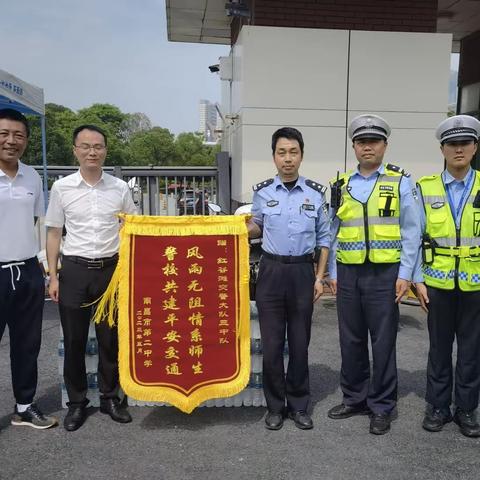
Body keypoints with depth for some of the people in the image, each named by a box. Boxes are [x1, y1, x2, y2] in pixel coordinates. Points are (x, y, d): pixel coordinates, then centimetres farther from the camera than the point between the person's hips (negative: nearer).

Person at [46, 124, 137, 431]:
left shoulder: (120, 188, 2)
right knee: (74, 341, 8)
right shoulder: (62, 188, 0)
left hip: (111, 269, 1)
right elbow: (54, 234, 5)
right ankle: (77, 403, 25)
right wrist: (53, 276, 0)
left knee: (111, 339, 10)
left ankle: (110, 398, 27)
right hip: (74, 270, 0)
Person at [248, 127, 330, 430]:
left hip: (303, 272, 0)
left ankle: (299, 406, 25)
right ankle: (275, 406, 22)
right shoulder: (262, 191, 1)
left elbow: (324, 238, 7)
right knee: (272, 342, 5)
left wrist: (320, 277, 1)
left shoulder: (316, 193, 1)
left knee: (300, 342, 9)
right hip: (271, 271, 0)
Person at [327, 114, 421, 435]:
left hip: (384, 273, -3)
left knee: (383, 342, 4)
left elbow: (411, 231, -2)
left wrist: (405, 274, -8)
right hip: (348, 274, 4)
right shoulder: (342, 185, 10)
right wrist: (333, 272, 10)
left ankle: (382, 407, 20)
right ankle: (355, 398, 28)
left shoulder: (400, 182, 0)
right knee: (351, 340, 12)